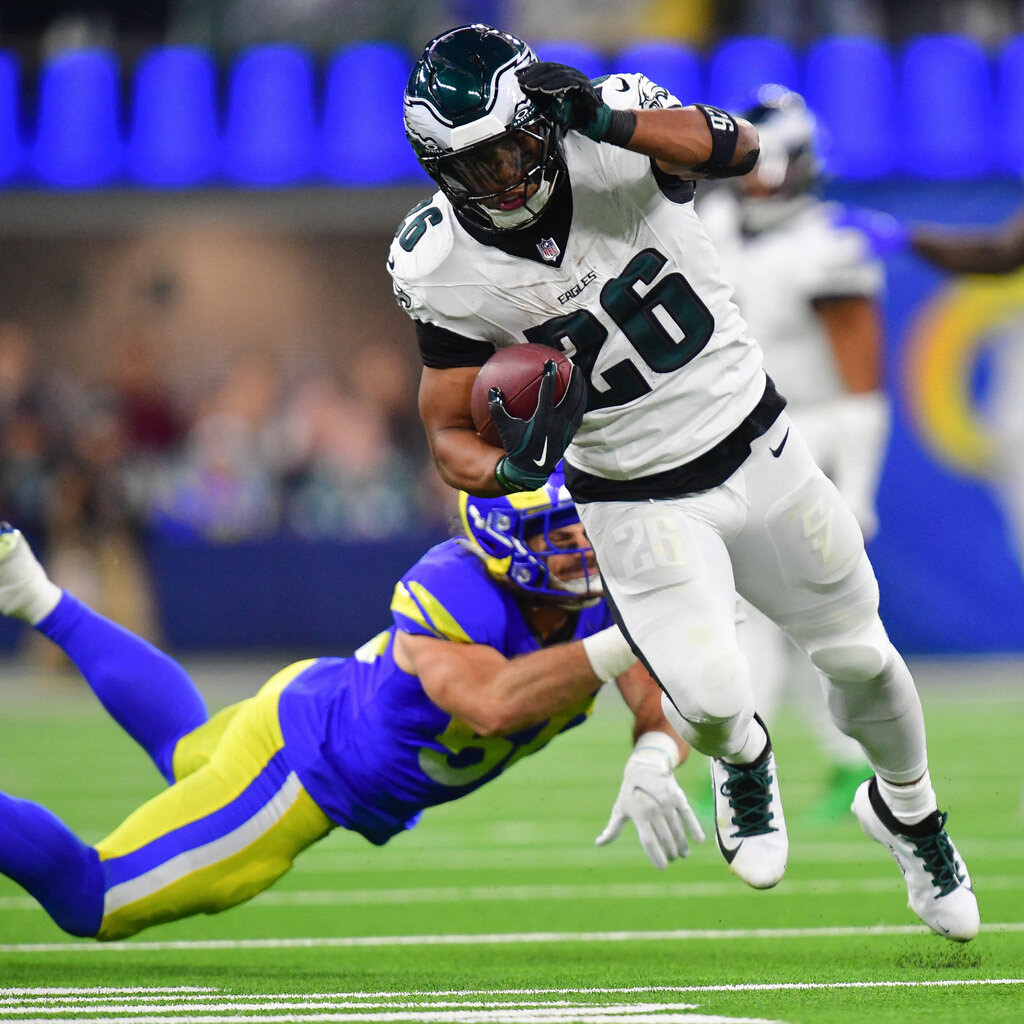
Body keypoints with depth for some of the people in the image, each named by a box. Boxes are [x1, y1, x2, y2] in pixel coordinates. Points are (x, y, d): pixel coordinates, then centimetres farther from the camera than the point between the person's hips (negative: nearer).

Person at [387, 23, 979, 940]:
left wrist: (610, 119, -49)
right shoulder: (445, 271, -18)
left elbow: (737, 148, -36)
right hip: (638, 504, -1)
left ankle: (906, 811, 43)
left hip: (753, 444, 2)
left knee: (856, 657, 12)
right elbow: (449, 434, -11)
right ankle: (744, 762, 20)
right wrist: (509, 469, -34)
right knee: (710, 698, -19)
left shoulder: (612, 138, -18)